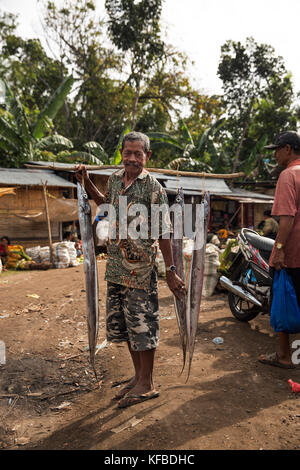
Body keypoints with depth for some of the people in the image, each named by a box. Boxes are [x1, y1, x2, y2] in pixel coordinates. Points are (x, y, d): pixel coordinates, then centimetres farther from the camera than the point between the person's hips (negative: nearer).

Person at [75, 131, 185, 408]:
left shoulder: (153, 188, -12)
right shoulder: (115, 179, 8)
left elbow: (164, 232, -13)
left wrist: (171, 270, -14)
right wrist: (87, 182, 19)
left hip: (141, 266, -7)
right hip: (115, 265, 7)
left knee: (142, 323, 3)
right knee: (122, 322, 15)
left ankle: (147, 384, 20)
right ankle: (138, 376, 33)